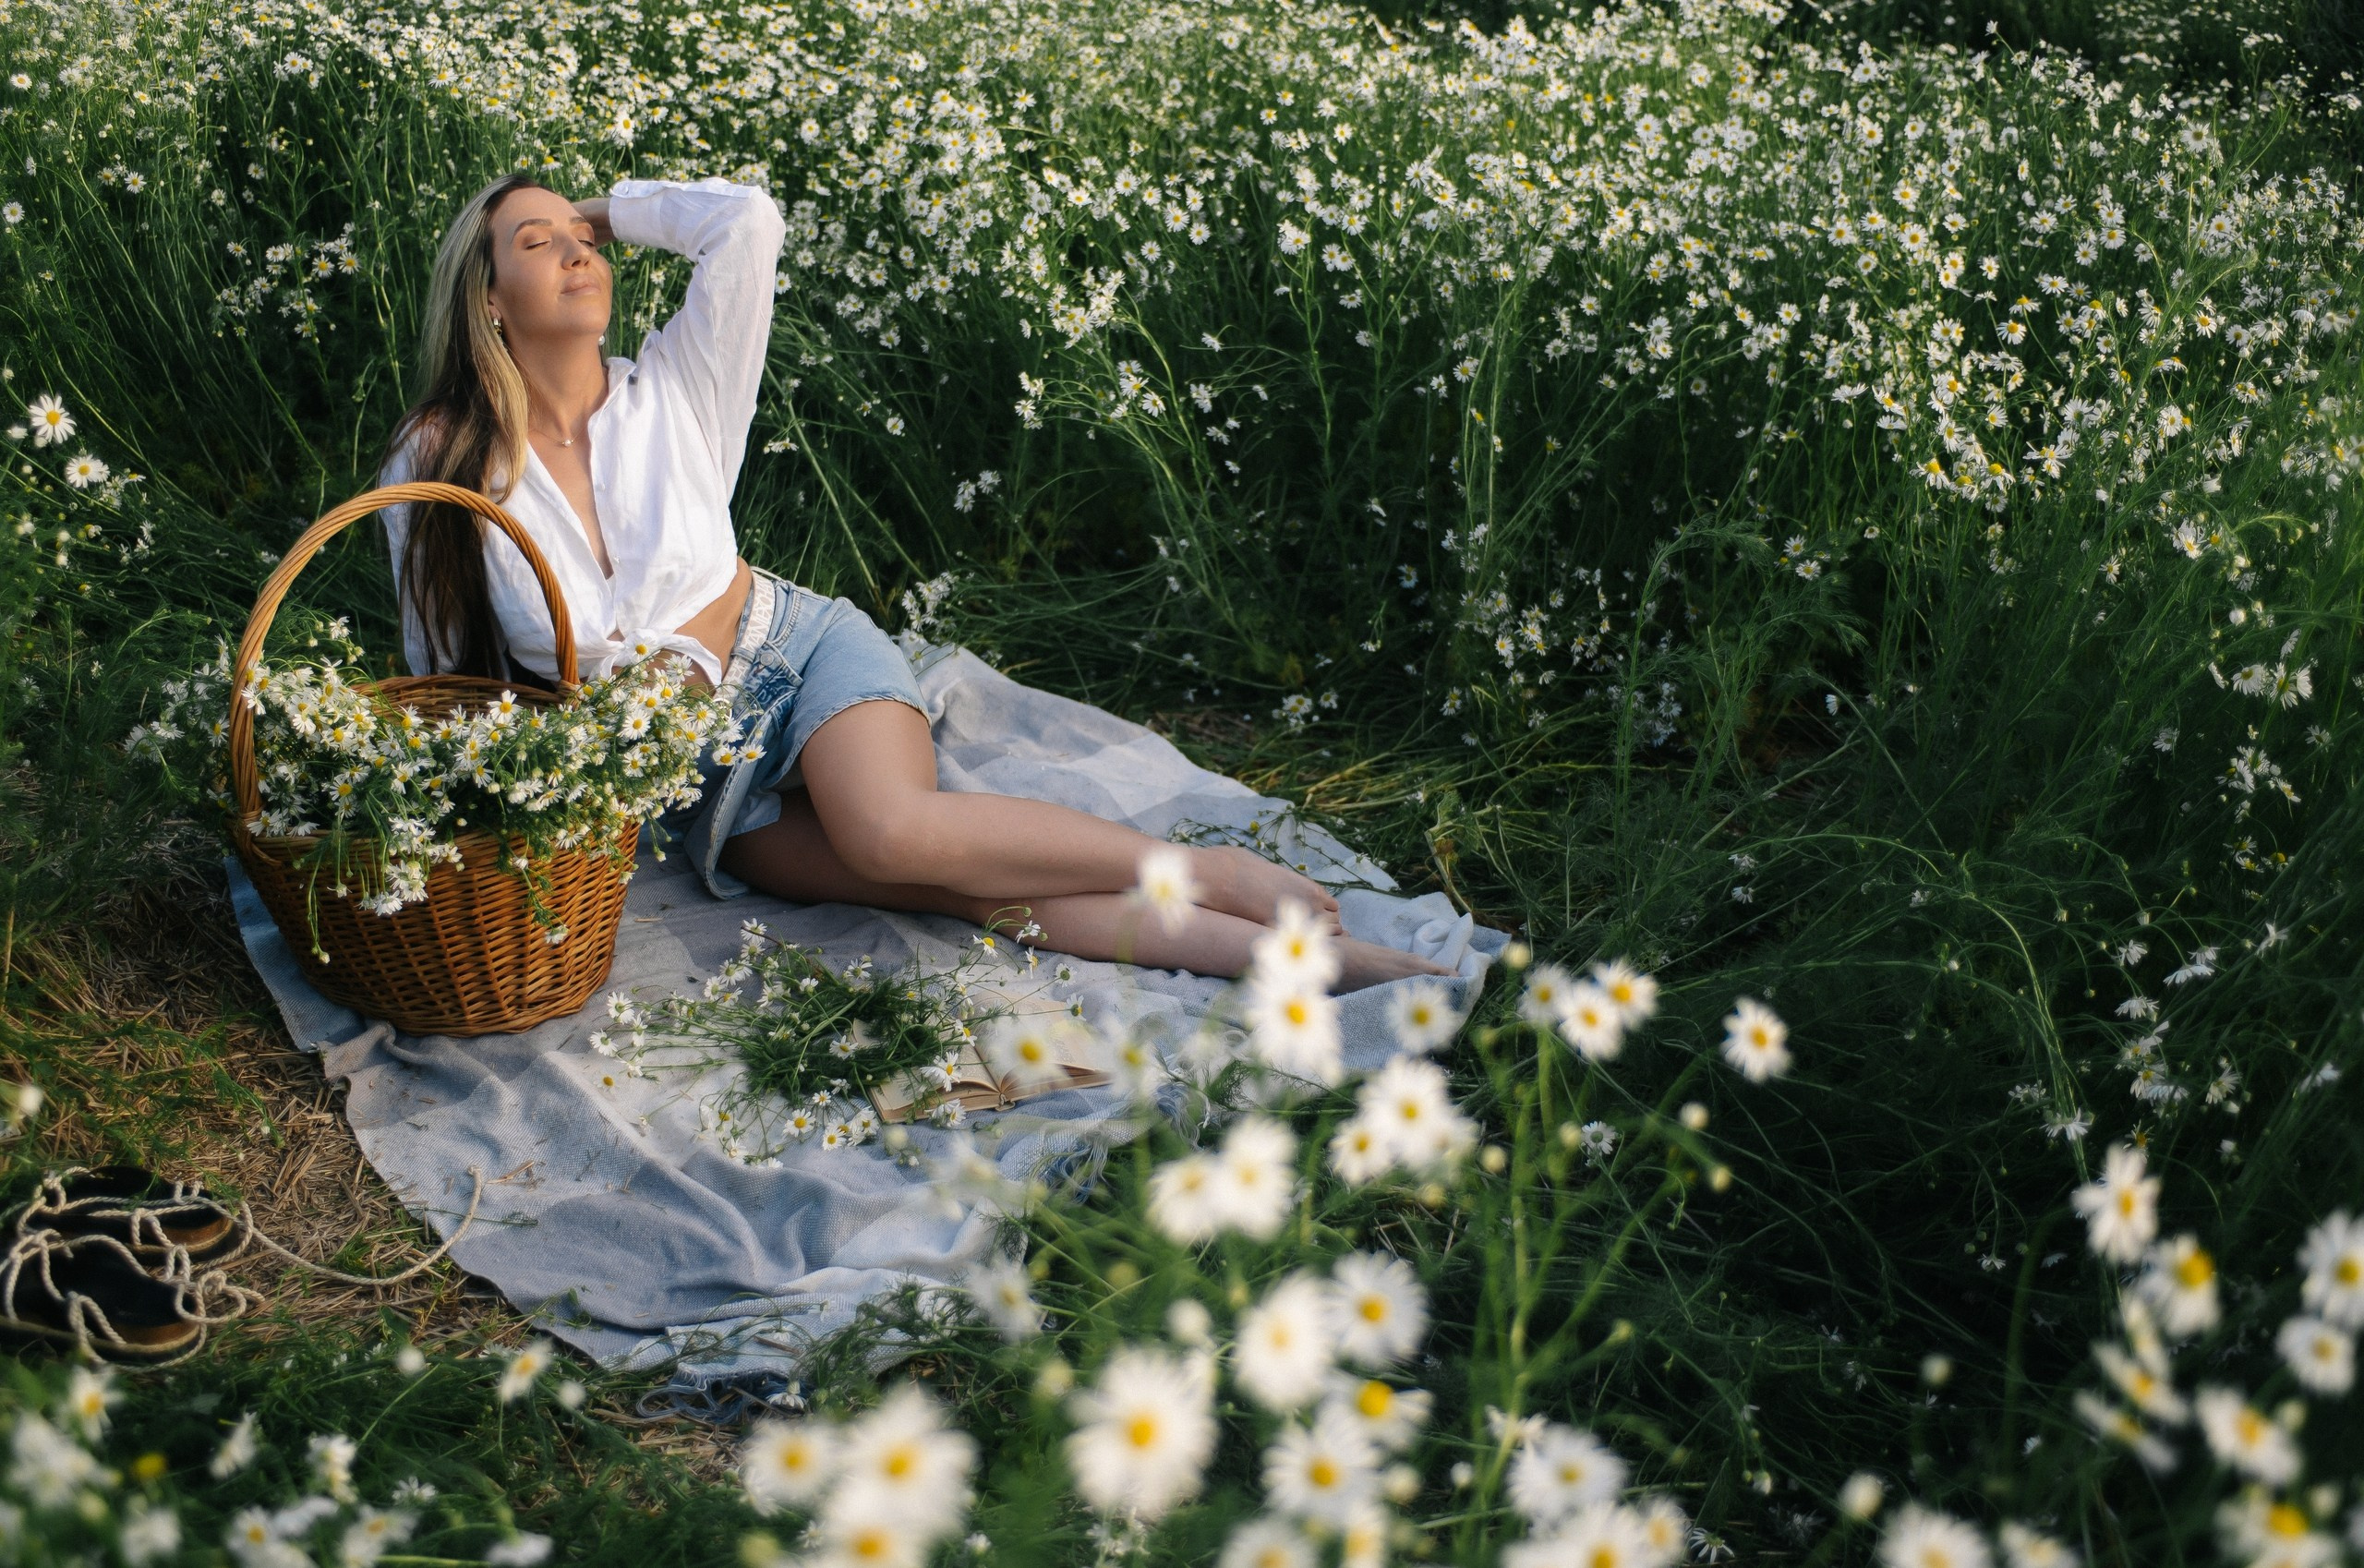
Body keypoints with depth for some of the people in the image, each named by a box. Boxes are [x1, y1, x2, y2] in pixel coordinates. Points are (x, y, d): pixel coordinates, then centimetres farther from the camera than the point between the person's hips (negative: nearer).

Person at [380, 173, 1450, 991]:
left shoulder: (669, 388, 0)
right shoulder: (435, 467, -3)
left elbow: (748, 221, -11)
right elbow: (440, 670, 8)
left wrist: (618, 210, 1)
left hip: (797, 649, 0)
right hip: (680, 760, 0)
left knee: (894, 829, -36)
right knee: (965, 881, -24)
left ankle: (1223, 876, -26)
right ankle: (1281, 955, -31)